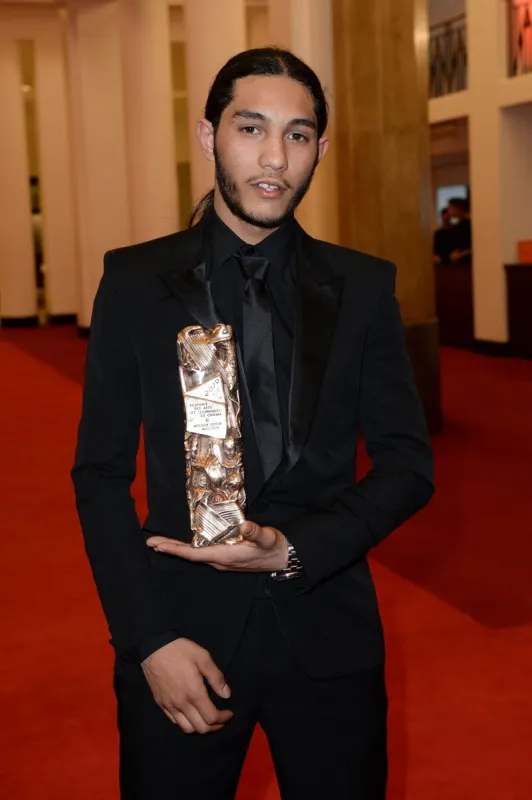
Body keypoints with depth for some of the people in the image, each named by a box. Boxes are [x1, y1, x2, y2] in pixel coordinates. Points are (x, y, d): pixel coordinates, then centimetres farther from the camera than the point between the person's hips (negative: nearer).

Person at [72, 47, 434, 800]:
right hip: (182, 627, -1)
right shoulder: (136, 283, -2)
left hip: (328, 631, 1)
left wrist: (297, 549, -13)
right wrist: (148, 638, -9)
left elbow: (408, 462, 2)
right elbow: (101, 472, -1)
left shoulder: (363, 287, 1)